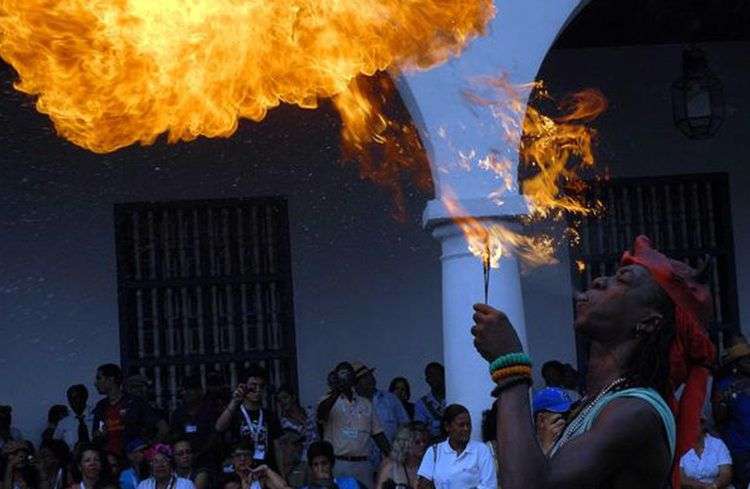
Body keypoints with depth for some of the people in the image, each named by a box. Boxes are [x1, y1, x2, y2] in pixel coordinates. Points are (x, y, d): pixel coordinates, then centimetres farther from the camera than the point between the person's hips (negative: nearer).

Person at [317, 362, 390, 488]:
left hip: (363, 464, 4)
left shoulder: (365, 403, 16)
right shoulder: (330, 401, 3)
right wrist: (336, 393, -39)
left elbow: (378, 434, 16)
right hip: (337, 464, -4)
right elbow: (321, 413, -22)